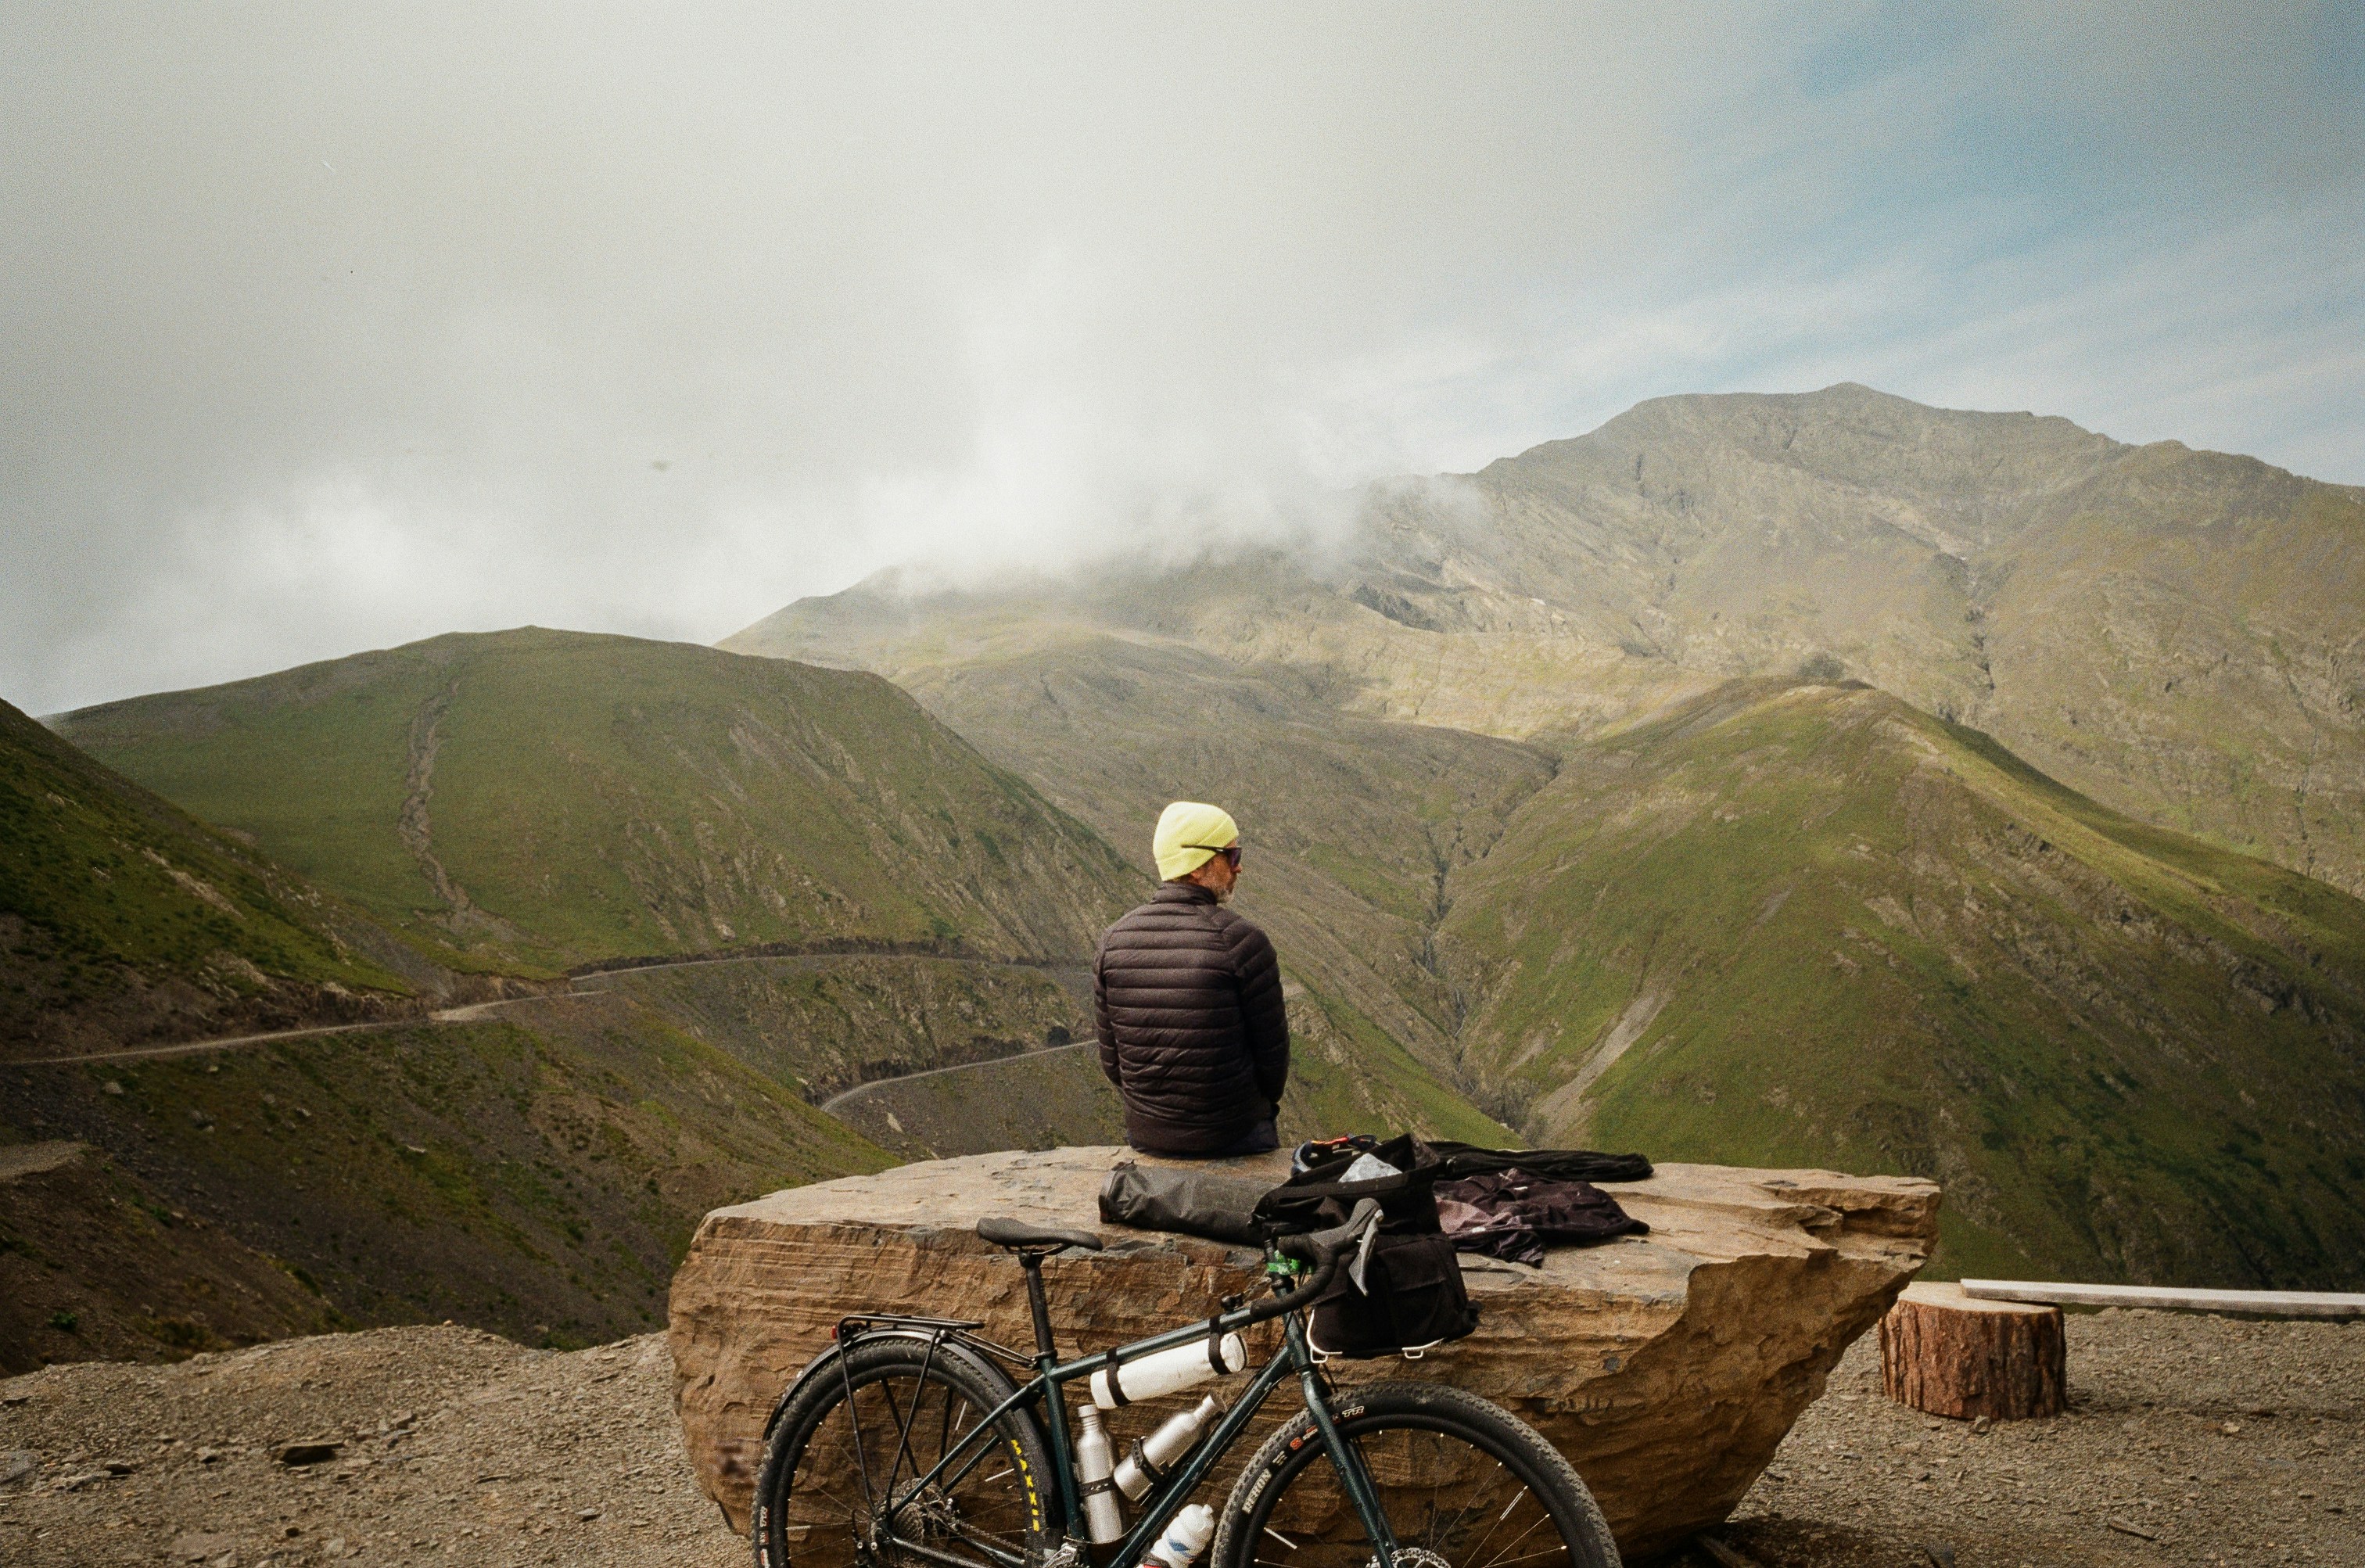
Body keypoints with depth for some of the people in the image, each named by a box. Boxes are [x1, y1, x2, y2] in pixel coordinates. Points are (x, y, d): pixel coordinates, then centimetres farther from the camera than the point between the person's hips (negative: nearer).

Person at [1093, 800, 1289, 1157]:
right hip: (1235, 1136, -3)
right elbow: (1272, 1049, -10)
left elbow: (1112, 1059, 0)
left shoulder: (1113, 942, -7)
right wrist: (1263, 1105, 11)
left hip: (1146, 1134, 4)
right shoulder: (1242, 941, -20)